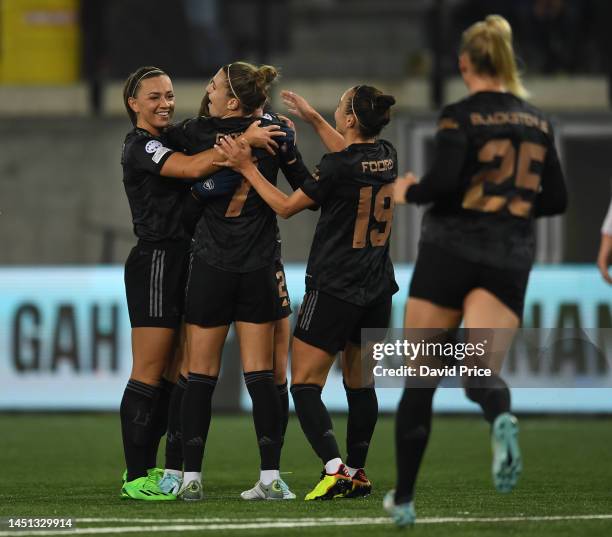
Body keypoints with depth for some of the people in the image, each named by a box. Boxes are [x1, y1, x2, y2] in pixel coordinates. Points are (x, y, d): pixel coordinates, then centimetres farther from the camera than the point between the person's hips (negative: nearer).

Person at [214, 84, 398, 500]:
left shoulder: (338, 167, -19)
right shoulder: (386, 157, 3)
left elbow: (286, 206, -8)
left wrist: (246, 168, -3)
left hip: (333, 289, -7)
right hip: (377, 290, 7)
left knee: (304, 384, -5)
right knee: (360, 381, 18)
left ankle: (335, 469, -20)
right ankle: (358, 474, 22)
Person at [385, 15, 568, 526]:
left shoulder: (461, 116, -6)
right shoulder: (538, 122, 10)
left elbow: (443, 181, -19)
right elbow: (556, 199, 13)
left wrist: (408, 191, 1)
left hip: (450, 248, -3)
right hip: (511, 257, 3)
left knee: (420, 378, 9)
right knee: (479, 370, -4)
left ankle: (404, 498, 12)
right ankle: (501, 417, -42)